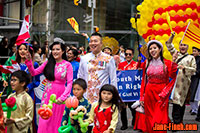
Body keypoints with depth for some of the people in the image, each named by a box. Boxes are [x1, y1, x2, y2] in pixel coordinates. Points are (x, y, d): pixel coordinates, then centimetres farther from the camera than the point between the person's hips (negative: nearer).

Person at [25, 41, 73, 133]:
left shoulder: (67, 65, -4)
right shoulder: (48, 63, 5)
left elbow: (70, 83, -11)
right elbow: (33, 73, 4)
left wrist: (63, 97, -22)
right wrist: (29, 61, -10)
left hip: (59, 96, -3)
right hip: (47, 94, 3)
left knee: (55, 121, 6)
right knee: (44, 121, 4)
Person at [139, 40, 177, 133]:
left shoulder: (167, 63, -2)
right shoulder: (147, 63, 6)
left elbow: (173, 78, -13)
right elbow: (144, 81, 7)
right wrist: (142, 97, 4)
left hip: (161, 95, -2)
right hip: (149, 93, 3)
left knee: (160, 119, -3)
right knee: (149, 118, 8)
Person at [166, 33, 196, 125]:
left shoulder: (191, 58, 7)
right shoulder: (176, 54, 17)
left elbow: (194, 70, 0)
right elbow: (169, 45, 23)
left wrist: (184, 67, -13)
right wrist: (172, 36, 11)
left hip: (183, 82, -3)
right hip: (174, 81, 3)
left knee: (180, 101, -7)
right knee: (176, 101, 2)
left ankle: (177, 121, -8)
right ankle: (179, 121, 11)